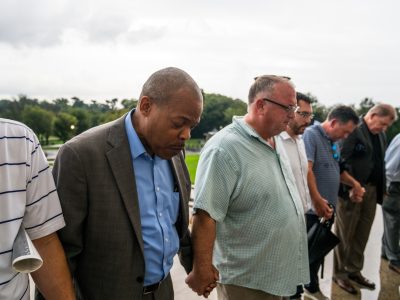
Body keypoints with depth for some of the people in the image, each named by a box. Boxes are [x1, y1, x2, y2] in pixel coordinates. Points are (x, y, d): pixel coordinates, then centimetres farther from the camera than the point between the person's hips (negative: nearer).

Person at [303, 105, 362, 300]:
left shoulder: (333, 141, 12)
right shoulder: (311, 135, -16)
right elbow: (306, 170, -25)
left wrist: (354, 183, 10)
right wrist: (317, 200, -25)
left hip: (326, 208, 9)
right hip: (311, 208, -8)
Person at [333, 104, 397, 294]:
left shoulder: (381, 135, 12)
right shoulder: (354, 130, -13)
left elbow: (381, 163, 15)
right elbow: (342, 160, -19)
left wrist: (382, 189, 7)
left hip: (372, 191, 7)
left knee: (362, 235, 15)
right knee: (345, 235, 6)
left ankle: (354, 270, 30)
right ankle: (340, 273, 20)